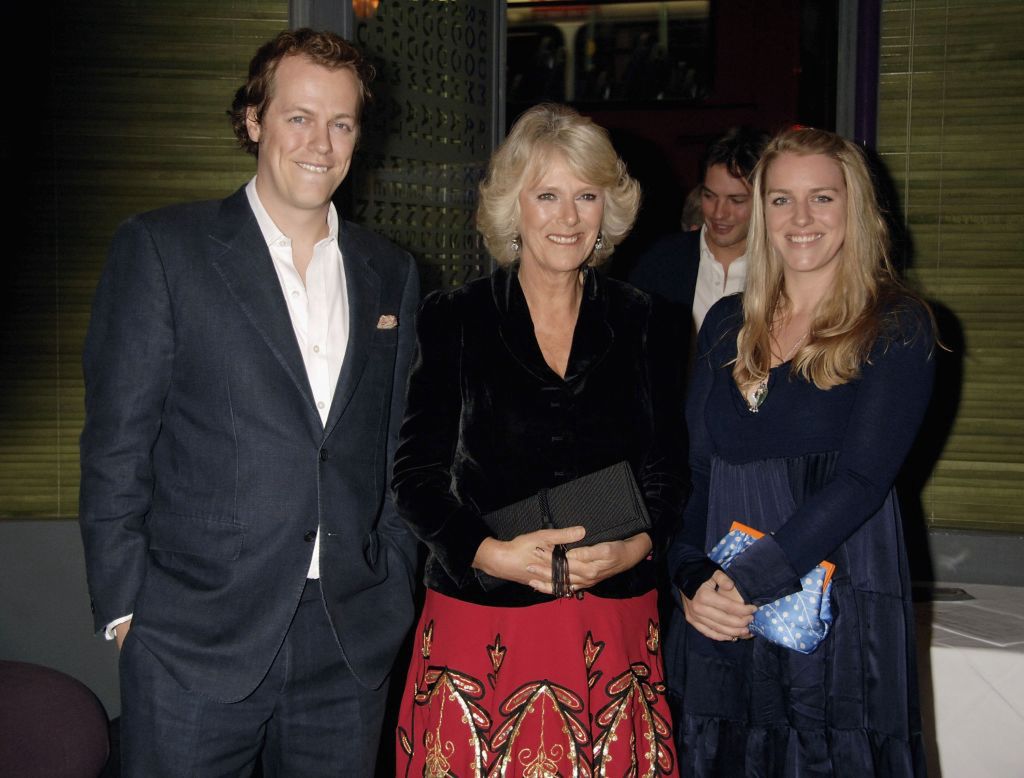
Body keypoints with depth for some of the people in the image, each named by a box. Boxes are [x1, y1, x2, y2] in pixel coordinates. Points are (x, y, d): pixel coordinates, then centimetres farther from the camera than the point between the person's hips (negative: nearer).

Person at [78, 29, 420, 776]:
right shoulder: (161, 247, -2)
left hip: (351, 641, 4)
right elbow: (116, 441, -4)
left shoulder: (391, 273, 10)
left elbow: (398, 450, 12)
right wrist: (125, 606, -7)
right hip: (196, 640, -3)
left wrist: (394, 594, 7)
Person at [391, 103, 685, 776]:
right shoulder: (453, 321, -1)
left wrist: (635, 545, -12)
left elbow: (667, 470, 7)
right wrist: (492, 554, -18)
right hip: (483, 625, -2)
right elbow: (417, 476, -3)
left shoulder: (636, 322, 6)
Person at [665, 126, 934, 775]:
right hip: (721, 626, 4)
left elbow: (862, 479, -14)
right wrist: (694, 582, -9)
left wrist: (748, 581, -18)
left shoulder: (896, 326, -4)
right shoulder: (726, 325, 10)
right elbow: (694, 473, 8)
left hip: (841, 618, -3)